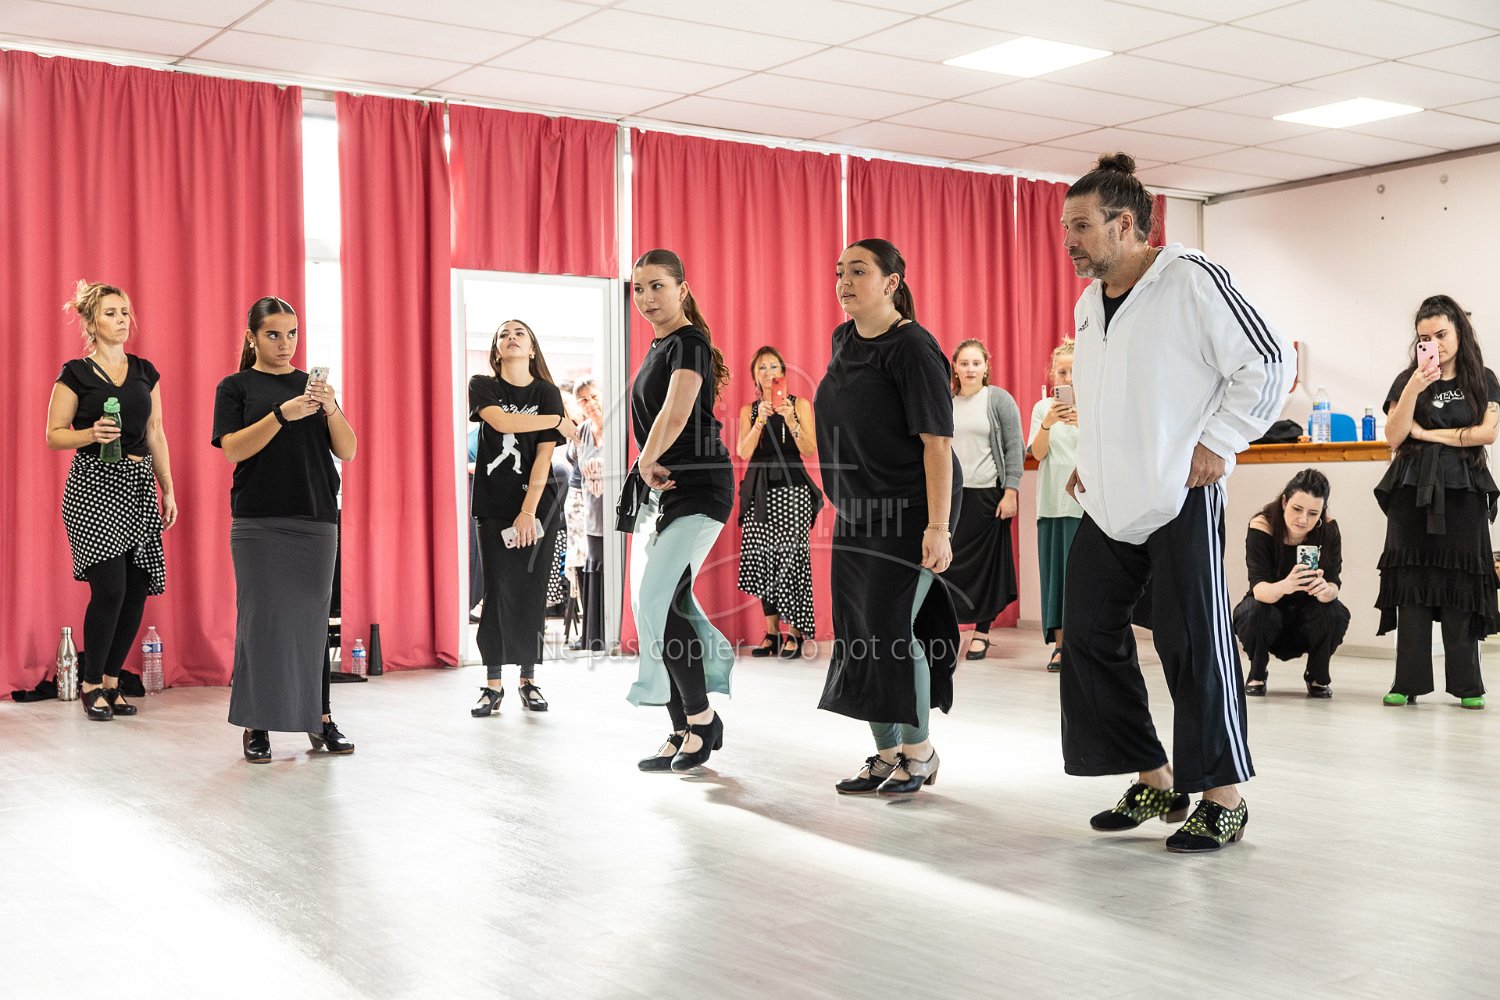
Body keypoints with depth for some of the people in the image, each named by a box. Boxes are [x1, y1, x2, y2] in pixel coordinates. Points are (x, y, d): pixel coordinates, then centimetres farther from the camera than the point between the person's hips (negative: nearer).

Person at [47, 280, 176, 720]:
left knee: (136, 590, 1)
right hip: (94, 488, -5)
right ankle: (91, 686, 4)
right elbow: (54, 435, 0)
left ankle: (111, 681, 15)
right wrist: (91, 433, -19)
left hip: (139, 486, 5)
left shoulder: (145, 371, 12)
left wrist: (168, 490, 13)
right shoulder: (75, 373, -2)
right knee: (110, 588, -12)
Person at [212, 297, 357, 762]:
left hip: (316, 519, 3)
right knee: (261, 617, -4)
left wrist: (330, 408, -11)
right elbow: (233, 448, -9)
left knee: (311, 618, 5)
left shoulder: (310, 383, 14)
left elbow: (347, 451, 7)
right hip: (258, 521, -3)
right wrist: (283, 414, -20)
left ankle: (319, 717, 12)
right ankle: (255, 725, 3)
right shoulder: (236, 387, 6)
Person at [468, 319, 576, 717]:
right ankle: (493, 684, 2)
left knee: (532, 592, 1)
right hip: (493, 504, 0)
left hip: (538, 503, 0)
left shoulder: (547, 393, 3)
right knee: (498, 591, -4)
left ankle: (528, 680, 10)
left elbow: (544, 455, -5)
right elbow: (500, 420, -17)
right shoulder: (482, 386, 4)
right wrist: (559, 421, -8)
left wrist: (528, 511, -13)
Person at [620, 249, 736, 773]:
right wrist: (648, 470, 13)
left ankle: (701, 717, -3)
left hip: (695, 489, -9)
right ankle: (683, 731, 14)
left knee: (654, 598, -17)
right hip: (658, 490, 9)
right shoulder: (658, 348, 17)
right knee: (663, 603, 6)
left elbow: (675, 415, -25)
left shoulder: (689, 342, -10)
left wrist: (648, 463, -13)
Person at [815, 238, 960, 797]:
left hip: (907, 513, -8)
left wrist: (938, 527, -26)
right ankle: (887, 754, 19)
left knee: (891, 628, -8)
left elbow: (937, 441, -20)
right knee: (858, 633, 7)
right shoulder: (844, 341, 10)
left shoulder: (913, 349, -15)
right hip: (856, 513, 8)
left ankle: (919, 750, 11)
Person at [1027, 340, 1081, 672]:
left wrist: (1083, 425, -22)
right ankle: (1060, 644, 3)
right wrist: (1047, 424, -19)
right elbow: (1037, 453, -2)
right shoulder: (1042, 407, 8)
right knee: (1055, 567, 1)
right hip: (1052, 500, 2)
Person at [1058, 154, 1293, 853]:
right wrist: (1088, 456, 15)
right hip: (1108, 506, 9)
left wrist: (1218, 443, -13)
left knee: (1192, 644, -5)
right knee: (1089, 635, 8)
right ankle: (1155, 781, 20)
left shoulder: (1191, 280, -9)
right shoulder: (1087, 305, 15)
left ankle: (1224, 795, 9)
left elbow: (1269, 362, -11)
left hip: (1180, 500, -8)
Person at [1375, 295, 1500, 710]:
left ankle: (1466, 684, 2)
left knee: (1461, 580, -2)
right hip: (1413, 488, 0)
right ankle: (1409, 682, -2)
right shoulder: (1407, 379, 8)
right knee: (1412, 581, -3)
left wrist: (1428, 434, -4)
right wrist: (1415, 388, -13)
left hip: (1463, 490, 0)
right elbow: (1394, 437, -3)